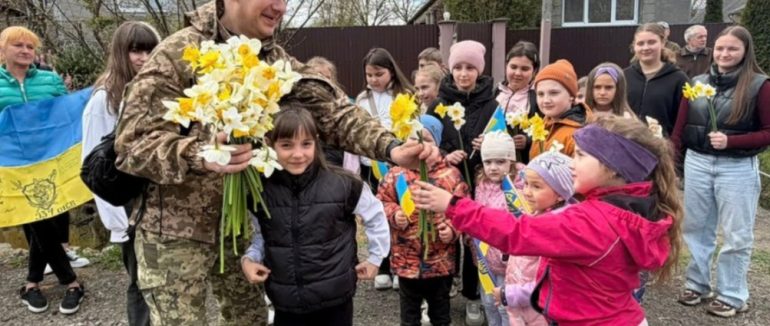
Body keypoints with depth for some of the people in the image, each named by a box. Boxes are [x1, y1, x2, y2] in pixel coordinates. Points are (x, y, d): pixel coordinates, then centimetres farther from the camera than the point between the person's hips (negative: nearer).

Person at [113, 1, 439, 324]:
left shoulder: (275, 60, 1)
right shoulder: (178, 52, -16)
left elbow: (331, 109, -8)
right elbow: (133, 143, -19)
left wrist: (390, 147, -23)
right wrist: (198, 155, -38)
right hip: (176, 230, -5)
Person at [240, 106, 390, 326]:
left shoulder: (342, 184, -14)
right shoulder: (260, 190, -5)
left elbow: (375, 216, 3)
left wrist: (375, 257, 6)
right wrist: (249, 258, -4)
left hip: (335, 301, -2)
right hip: (286, 303, 2)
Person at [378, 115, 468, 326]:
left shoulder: (450, 174, -7)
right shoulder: (396, 174, -6)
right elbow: (381, 201, 2)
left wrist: (453, 230, -17)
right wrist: (393, 214, -16)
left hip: (441, 259, 0)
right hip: (406, 258, 1)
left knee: (440, 307, 20)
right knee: (409, 308, 20)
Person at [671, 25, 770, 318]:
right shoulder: (697, 83, 6)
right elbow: (680, 128, 7)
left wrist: (730, 141, -18)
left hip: (738, 169, -3)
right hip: (697, 163, 4)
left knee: (736, 235, 5)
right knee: (695, 227, 12)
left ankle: (732, 296, 19)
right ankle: (697, 283, 28)